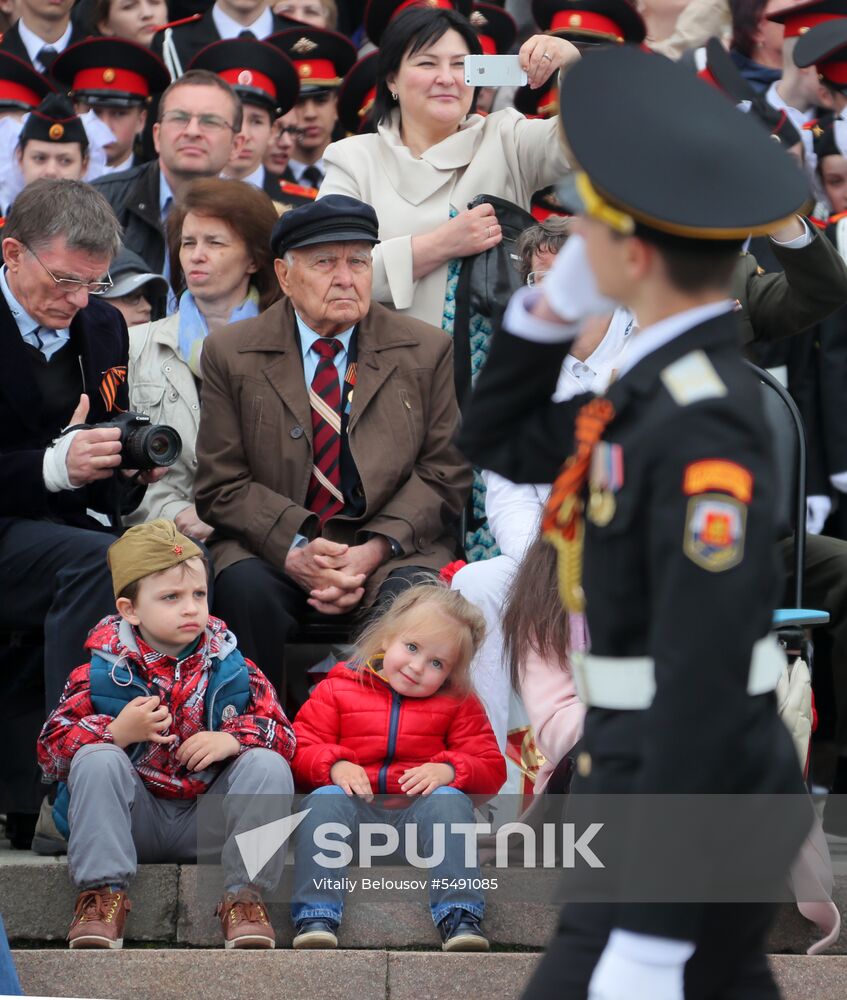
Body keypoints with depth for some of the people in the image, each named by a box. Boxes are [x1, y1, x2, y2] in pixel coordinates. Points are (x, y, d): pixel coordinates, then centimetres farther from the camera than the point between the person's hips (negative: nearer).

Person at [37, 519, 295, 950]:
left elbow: (281, 733, 1)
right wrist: (117, 732, -26)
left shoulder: (232, 668, 2)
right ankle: (102, 892, -25)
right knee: (96, 759, -27)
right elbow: (51, 750, -9)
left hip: (208, 820, 1)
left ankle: (244, 895, -21)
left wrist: (234, 739, -21)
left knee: (269, 765, -21)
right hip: (136, 818, -1)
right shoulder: (101, 672, -3)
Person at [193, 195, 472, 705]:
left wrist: (374, 550, -13)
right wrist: (295, 549, -17)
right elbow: (221, 485, 2)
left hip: (391, 551, 0)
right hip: (270, 544, 0)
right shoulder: (232, 353, 7)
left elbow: (444, 474, 5)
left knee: (411, 596, -33)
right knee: (246, 588, -32)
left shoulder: (426, 351, 9)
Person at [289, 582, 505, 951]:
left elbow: (491, 768, 6)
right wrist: (335, 766, -17)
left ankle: (459, 916, -38)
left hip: (419, 807, 0)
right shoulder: (338, 690, 12)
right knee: (325, 800, -32)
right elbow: (301, 749, 6)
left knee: (450, 801, -31)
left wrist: (448, 770, -15)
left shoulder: (458, 705, 14)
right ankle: (316, 916, -40)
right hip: (357, 802, 0)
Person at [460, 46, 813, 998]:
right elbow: (500, 444, 22)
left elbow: (705, 694, -26)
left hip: (690, 830, -10)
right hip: (678, 799, 10)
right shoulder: (671, 382, 7)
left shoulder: (705, 434, -25)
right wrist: (560, 295, 6)